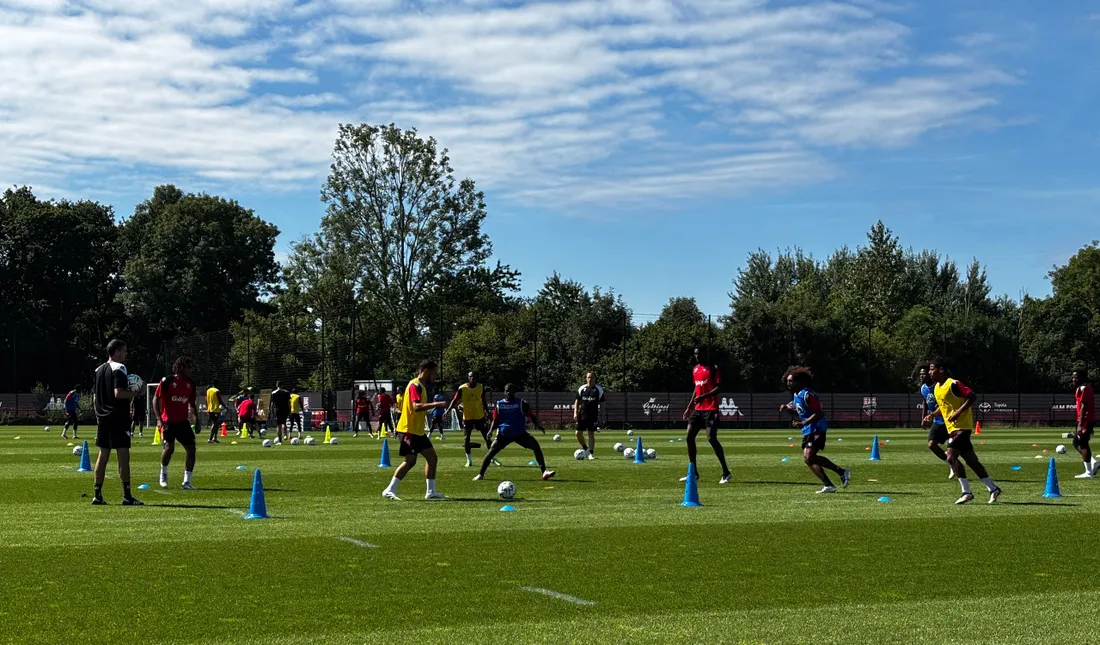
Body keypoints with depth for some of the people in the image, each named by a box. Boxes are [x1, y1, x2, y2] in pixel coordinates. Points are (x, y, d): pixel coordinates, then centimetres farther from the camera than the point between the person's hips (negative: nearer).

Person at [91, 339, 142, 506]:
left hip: (102, 417, 8)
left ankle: (98, 495, 11)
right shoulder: (119, 368, -11)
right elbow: (118, 393, -22)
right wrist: (134, 393, -6)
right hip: (118, 417, -8)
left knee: (103, 455, 10)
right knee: (123, 455, -7)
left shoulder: (99, 370, 15)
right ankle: (127, 496, -9)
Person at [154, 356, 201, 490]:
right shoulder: (167, 381, -8)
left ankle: (187, 481, 4)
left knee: (191, 448, -4)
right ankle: (163, 473, 13)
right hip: (168, 422, -5)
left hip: (183, 422, 5)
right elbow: (156, 399, -5)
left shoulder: (191, 384, 8)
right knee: (169, 448, -17)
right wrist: (159, 418, -14)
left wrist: (197, 420, 12)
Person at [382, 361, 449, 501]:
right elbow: (416, 406, -29)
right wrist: (435, 404, -30)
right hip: (409, 430, -10)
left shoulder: (421, 386, 16)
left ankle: (431, 491, 12)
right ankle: (390, 490, -4)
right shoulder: (415, 385, -15)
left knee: (432, 457, 8)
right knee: (410, 461, -11)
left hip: (418, 431, 10)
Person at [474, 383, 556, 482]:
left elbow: (532, 416, -4)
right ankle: (480, 474, -1)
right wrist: (491, 430, -8)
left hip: (520, 433, -1)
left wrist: (538, 425, -21)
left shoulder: (521, 403, -5)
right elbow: (496, 420, 9)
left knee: (535, 445, -19)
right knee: (491, 451, -12)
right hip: (504, 434, 1)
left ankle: (544, 471, -17)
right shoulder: (499, 404, 1)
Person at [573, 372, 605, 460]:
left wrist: (600, 415, -1)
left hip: (593, 416, -2)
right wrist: (575, 412, -2)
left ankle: (591, 454, 4)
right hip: (582, 415, 2)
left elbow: (601, 403, 6)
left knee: (591, 434, -2)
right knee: (578, 433, 0)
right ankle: (585, 448, 22)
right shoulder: (582, 389, 6)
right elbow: (577, 401, 8)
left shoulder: (599, 390, 2)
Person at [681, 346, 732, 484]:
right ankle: (693, 473, 11)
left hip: (710, 409, -8)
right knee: (689, 437, 3)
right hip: (698, 409, 8)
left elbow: (718, 387, -13)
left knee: (711, 438, -15)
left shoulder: (712, 368, -7)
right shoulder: (695, 370, 15)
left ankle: (726, 473, -9)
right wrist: (689, 407, 20)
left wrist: (703, 397, -25)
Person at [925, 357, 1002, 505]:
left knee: (951, 457, -18)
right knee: (971, 461, 11)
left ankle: (966, 492, -14)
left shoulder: (953, 384, -16)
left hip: (961, 427, -9)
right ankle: (993, 488, 18)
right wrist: (932, 415, 11)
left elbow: (972, 396, -20)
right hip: (952, 428, 9)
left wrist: (958, 412, -25)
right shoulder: (937, 388, 12)